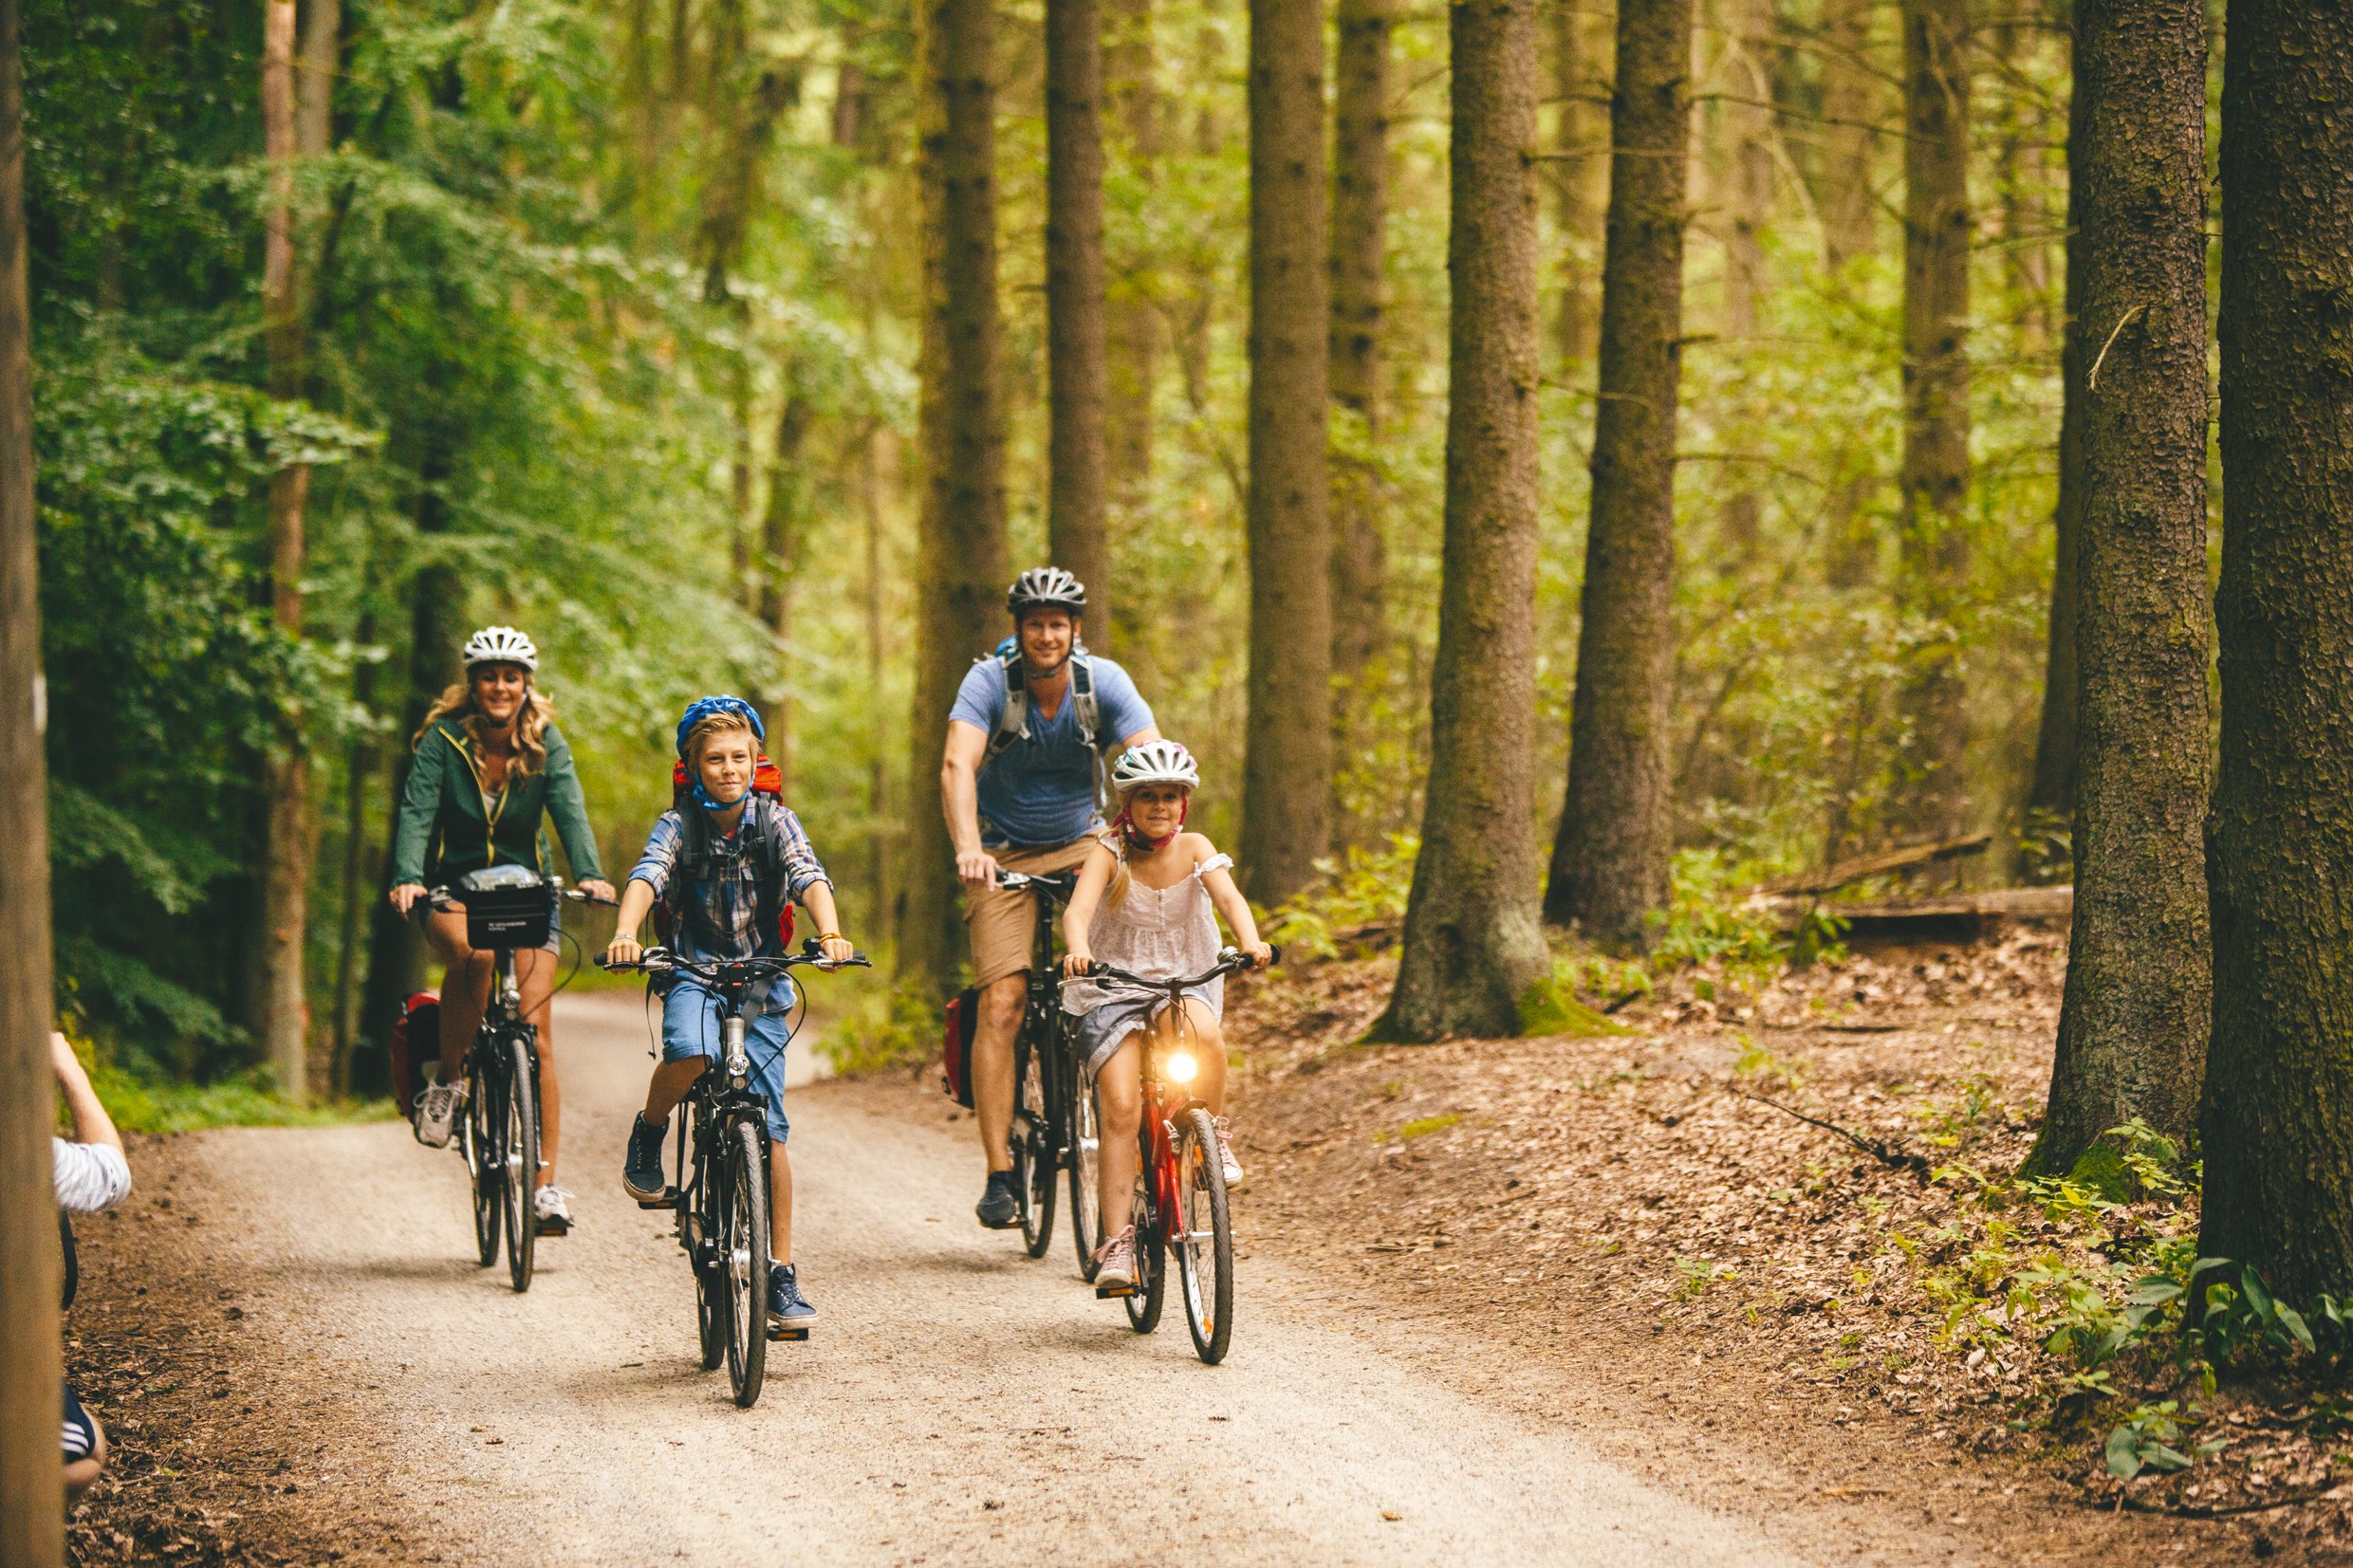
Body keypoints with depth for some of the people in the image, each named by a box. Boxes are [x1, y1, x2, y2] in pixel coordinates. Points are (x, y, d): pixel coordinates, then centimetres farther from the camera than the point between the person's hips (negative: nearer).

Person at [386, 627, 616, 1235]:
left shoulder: (545, 743, -4)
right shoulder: (443, 740, -8)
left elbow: (570, 810, -16)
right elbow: (417, 813, -18)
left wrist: (590, 873, -35)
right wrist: (407, 878, -36)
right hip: (454, 892, -1)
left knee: (535, 1028, -10)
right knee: (474, 955, -37)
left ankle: (547, 1183, -8)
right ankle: (445, 1080, -13)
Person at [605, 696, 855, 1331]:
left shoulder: (775, 820, -1)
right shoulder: (679, 824, -4)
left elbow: (809, 876, -17)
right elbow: (648, 875, -22)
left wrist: (829, 934, -38)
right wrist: (624, 933, -43)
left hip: (761, 981, 1)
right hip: (694, 973, -1)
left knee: (769, 1126, -4)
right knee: (691, 1051, -36)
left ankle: (782, 1275, 2)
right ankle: (648, 1135, -5)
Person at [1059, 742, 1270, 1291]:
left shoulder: (1194, 849, -3)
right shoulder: (1108, 854, -8)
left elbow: (1228, 896, -20)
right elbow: (1079, 908, -25)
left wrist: (1250, 942, -42)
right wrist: (1078, 950, -48)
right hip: (1114, 989, -1)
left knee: (1203, 1035, -34)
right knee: (1121, 1109, -17)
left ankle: (1213, 1139, -8)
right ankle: (1116, 1241, -16)